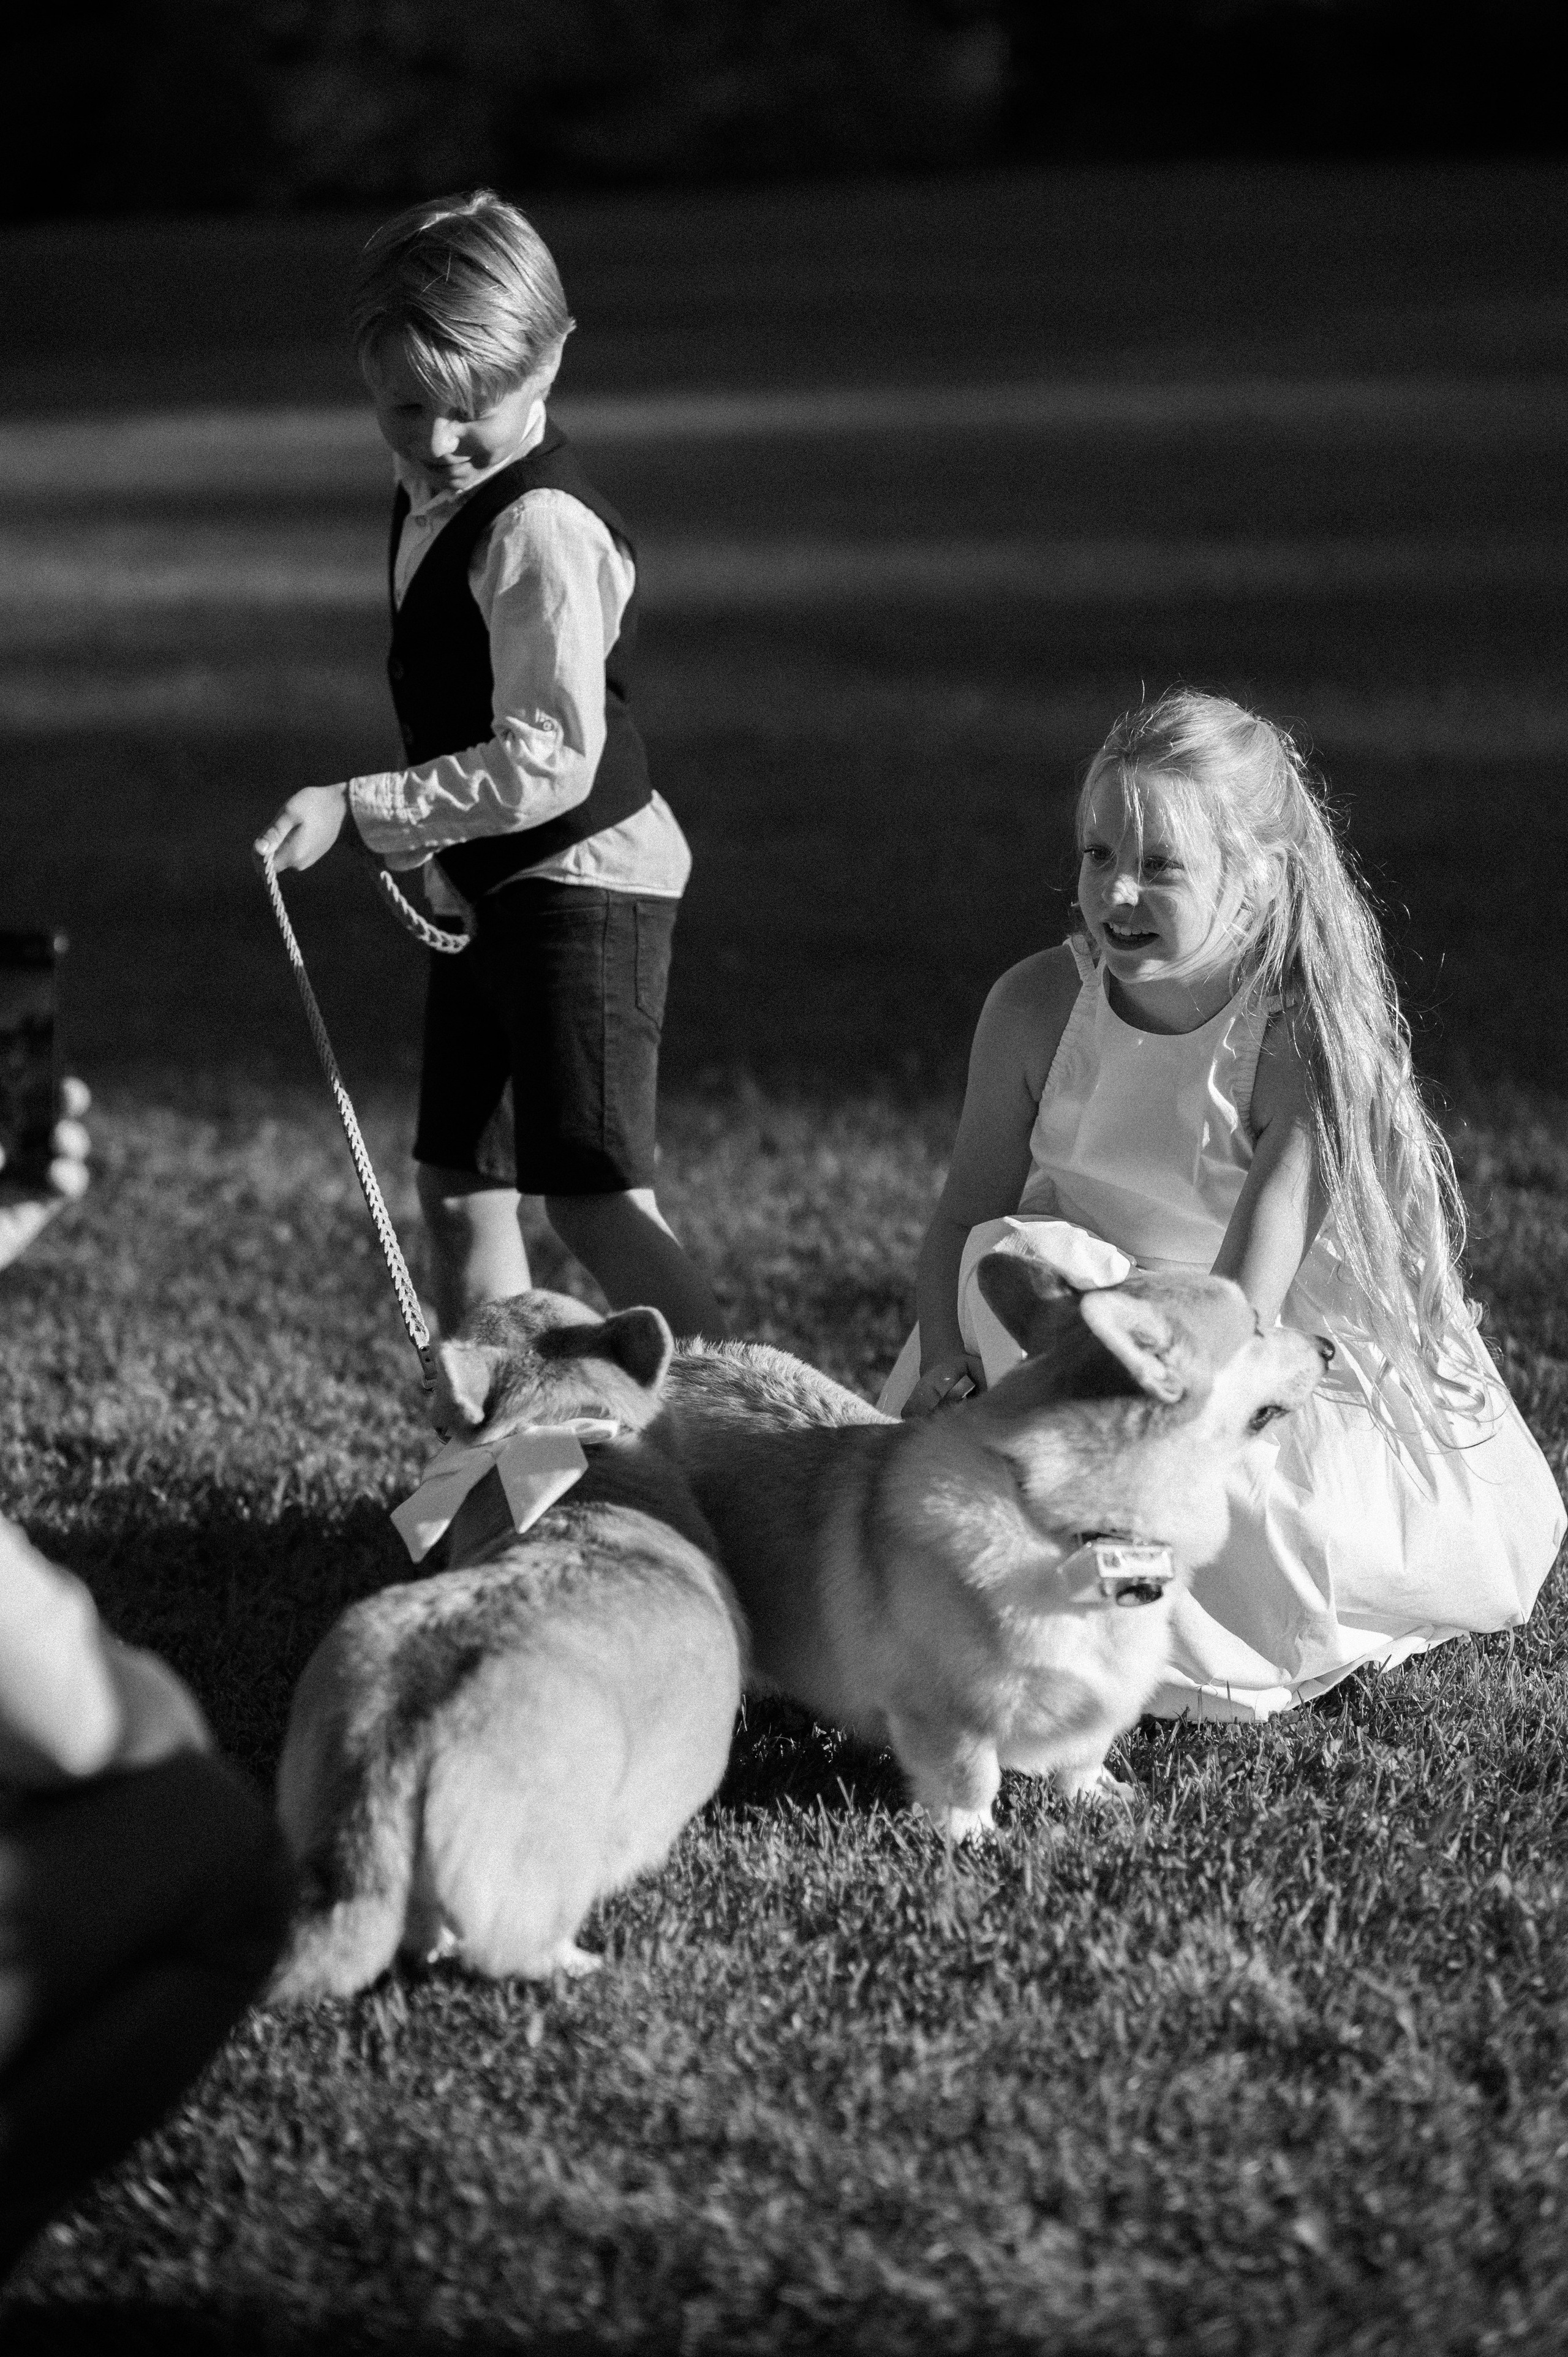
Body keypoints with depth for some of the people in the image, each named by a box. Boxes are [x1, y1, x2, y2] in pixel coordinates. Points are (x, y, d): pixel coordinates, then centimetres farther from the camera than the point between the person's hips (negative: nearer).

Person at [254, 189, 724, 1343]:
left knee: (597, 1200, -14)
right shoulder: (432, 495, 8)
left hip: (582, 879, -10)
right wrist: (422, 843, 13)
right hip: (490, 890, 10)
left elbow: (548, 763, -27)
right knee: (459, 1190, 14)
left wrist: (358, 807, -27)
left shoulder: (541, 528, -23)